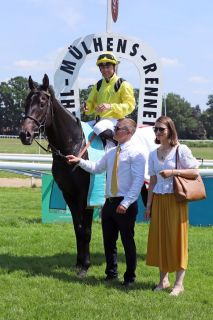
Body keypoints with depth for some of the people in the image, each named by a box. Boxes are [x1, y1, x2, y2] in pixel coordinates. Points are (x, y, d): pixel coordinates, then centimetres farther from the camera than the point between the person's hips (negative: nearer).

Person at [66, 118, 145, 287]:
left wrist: (125, 203, -21)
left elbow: (138, 181, -16)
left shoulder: (136, 153, -11)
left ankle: (129, 278, 17)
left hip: (125, 205, -7)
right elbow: (97, 167, 20)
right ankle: (111, 274, 28)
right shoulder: (111, 152, 13)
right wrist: (80, 161, 6)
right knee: (108, 241, 14)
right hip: (109, 202, 7)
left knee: (127, 241, 4)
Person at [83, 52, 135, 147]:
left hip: (115, 119, -7)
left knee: (99, 127, -36)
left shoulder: (123, 85, -3)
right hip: (99, 119, 7)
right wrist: (87, 108, -5)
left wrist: (110, 106, -24)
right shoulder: (98, 85, 16)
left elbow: (130, 106, -11)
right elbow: (91, 102, 21)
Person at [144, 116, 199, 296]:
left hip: (176, 200, -5)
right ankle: (163, 280, 19)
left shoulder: (181, 150, -6)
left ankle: (179, 284, 5)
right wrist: (149, 205, 8)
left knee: (177, 239, -2)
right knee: (159, 239, 7)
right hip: (158, 200, 5)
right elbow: (153, 181, 12)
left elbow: (194, 172, -8)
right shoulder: (154, 154, 10)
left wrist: (173, 172, -19)